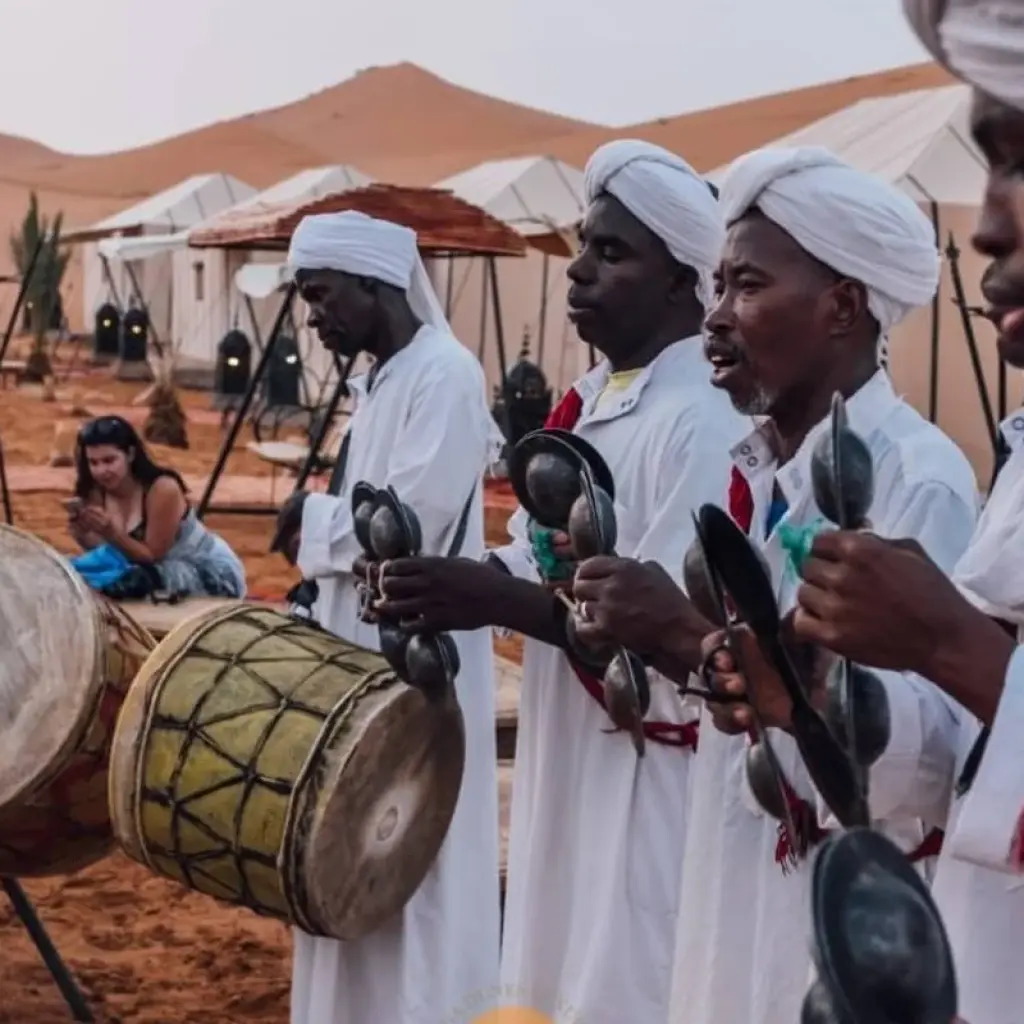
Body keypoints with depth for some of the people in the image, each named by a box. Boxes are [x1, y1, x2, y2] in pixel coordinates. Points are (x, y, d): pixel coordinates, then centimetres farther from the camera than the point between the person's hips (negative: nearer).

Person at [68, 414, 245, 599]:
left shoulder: (162, 489, -27)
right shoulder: (96, 493, -9)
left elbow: (153, 556, -23)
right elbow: (101, 553, -9)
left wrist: (111, 533, -35)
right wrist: (82, 535, -27)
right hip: (169, 568, 7)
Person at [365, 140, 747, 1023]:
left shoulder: (705, 423, -19)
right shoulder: (591, 401, 9)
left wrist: (497, 601, -28)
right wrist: (454, 579, -4)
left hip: (650, 785, -9)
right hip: (568, 761, 9)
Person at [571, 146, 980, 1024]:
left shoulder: (921, 478, -16)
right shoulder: (754, 468, 6)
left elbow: (927, 736, -26)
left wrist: (690, 631, -28)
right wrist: (656, 635, -5)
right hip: (736, 882, 7)